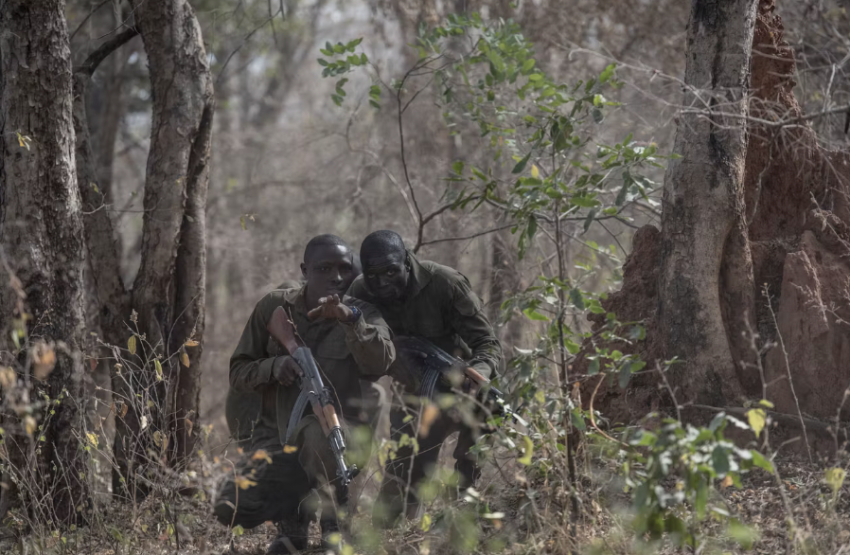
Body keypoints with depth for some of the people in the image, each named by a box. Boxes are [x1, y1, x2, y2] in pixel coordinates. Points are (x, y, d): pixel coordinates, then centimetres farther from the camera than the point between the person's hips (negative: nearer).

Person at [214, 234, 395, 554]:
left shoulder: (362, 316, 1)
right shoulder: (275, 307, 5)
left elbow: (380, 363, -20)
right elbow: (237, 374, 7)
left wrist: (350, 319, -34)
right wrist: (273, 366, -13)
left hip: (335, 438, -3)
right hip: (275, 438, 3)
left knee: (315, 432, -40)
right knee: (230, 508, -20)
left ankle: (333, 527, -18)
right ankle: (292, 519, 13)